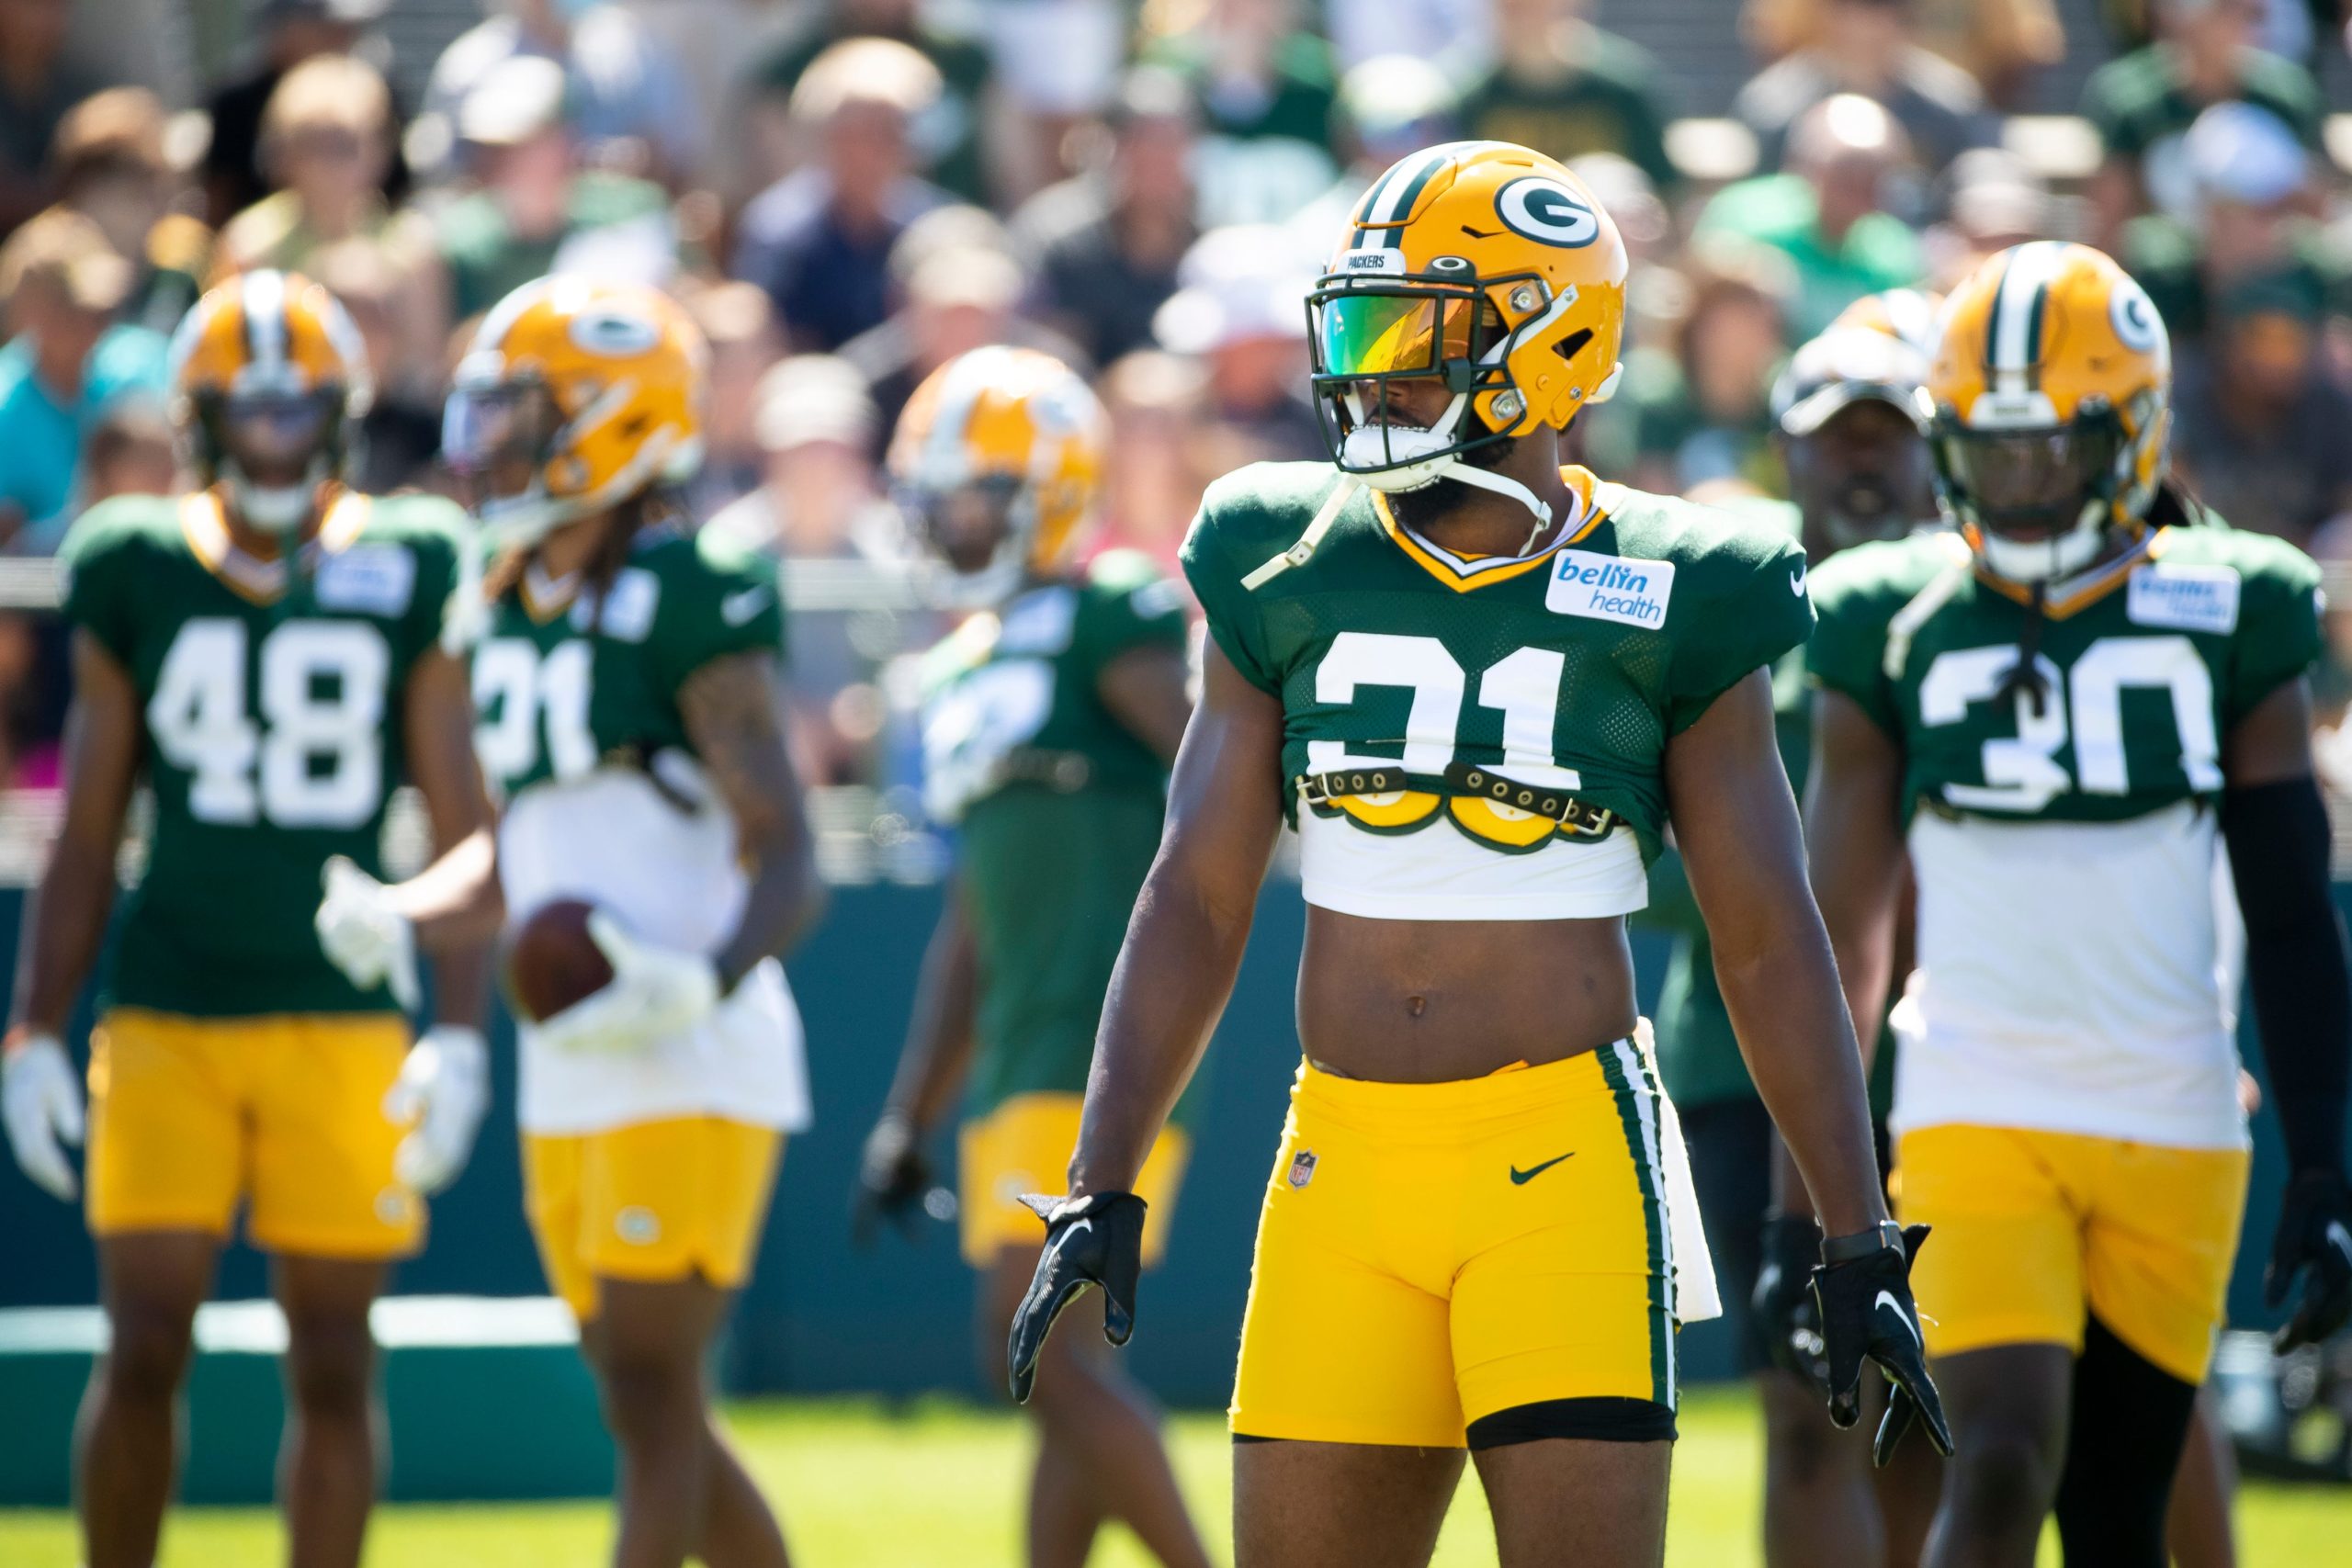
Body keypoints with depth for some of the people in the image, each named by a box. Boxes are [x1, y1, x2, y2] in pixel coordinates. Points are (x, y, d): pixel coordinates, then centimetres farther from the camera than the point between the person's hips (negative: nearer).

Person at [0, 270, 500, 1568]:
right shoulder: (136, 572, 5)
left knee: (332, 1363, 2)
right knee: (143, 1352, -4)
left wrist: (460, 1040, -5)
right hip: (166, 1019, 0)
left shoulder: (409, 574, 2)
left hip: (341, 1022, 0)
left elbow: (468, 829, 3)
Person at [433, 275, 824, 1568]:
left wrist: (704, 979, -34)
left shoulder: (691, 604, -12)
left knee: (650, 1397, -10)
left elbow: (788, 864, -16)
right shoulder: (514, 613, 13)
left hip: (690, 1067, -9)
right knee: (651, 1407, 11)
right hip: (570, 1078, 9)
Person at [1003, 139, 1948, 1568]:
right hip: (1347, 1161, 3)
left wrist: (1861, 1249, -2)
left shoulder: (1661, 607, -1)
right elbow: (1196, 906, 9)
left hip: (1565, 1167, -3)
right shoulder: (1292, 579, 7)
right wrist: (1101, 1194, 2)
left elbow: (1773, 945, 1)